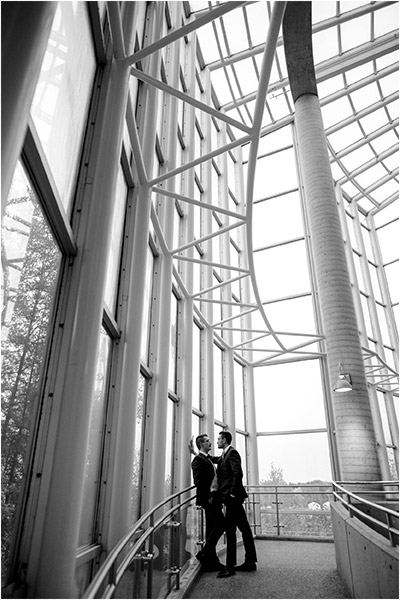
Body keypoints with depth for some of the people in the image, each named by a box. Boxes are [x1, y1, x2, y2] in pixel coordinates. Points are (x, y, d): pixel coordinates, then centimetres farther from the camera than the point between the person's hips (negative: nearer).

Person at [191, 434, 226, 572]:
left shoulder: (208, 458, 18)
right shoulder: (198, 459, -11)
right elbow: (198, 481, -19)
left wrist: (215, 495, 13)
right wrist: (208, 496, -19)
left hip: (213, 497, 9)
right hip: (208, 498, -9)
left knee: (212, 528, 12)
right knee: (220, 524, -10)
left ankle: (211, 561, 19)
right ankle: (204, 553, -1)